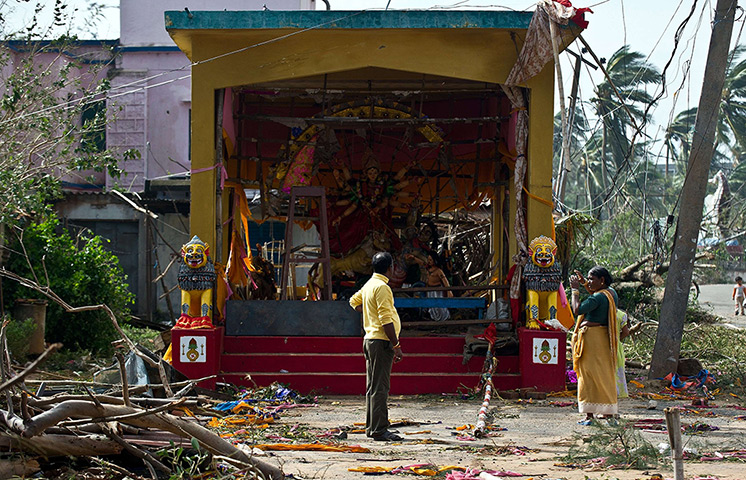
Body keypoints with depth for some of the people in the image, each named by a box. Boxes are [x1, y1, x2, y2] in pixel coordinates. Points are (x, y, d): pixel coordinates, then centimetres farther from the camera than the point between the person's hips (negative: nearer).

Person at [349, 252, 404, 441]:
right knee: (380, 387, -8)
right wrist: (396, 345, -17)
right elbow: (386, 320, -19)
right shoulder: (382, 287, -15)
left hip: (370, 339, 10)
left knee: (373, 387, 13)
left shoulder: (369, 284, 13)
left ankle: (371, 427, 18)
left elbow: (354, 301, 30)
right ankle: (379, 430, -8)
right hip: (381, 341, -10)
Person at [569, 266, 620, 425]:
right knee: (605, 374, 15)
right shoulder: (611, 293, 10)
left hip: (591, 338, -9)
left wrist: (575, 289, -13)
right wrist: (584, 283, 24)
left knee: (589, 374, -6)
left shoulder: (598, 297, -19)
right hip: (605, 339, 9)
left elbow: (577, 309, -24)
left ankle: (589, 415, -8)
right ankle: (609, 412, 21)